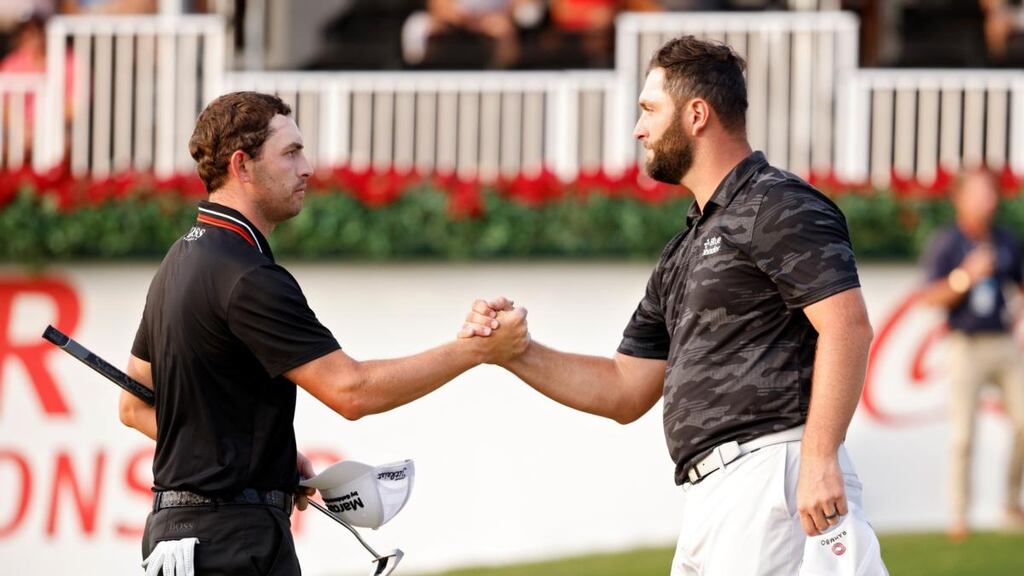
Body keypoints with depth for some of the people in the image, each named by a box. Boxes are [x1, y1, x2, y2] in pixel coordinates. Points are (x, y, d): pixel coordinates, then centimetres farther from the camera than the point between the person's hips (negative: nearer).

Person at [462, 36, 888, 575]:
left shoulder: (777, 206, -2)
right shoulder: (682, 255, 26)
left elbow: (847, 326, -15)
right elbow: (626, 391, 28)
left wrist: (819, 459, -23)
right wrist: (516, 352, 16)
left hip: (771, 475, -9)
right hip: (709, 500, 9)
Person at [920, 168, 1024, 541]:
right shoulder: (945, 245, -4)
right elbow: (932, 297, -12)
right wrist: (967, 275, -26)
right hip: (967, 349, -4)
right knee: (963, 434, -7)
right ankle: (959, 516, 3)